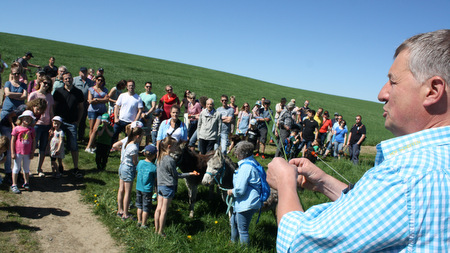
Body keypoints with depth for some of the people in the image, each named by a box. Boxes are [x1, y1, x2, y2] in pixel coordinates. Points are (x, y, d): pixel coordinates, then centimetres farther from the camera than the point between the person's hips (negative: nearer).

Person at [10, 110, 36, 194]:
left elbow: (33, 141, 7)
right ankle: (14, 185, 11)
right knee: (16, 168, 5)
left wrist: (32, 152, 3)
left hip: (27, 153, 3)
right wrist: (12, 153, -7)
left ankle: (26, 183, 27)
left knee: (26, 168, 14)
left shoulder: (31, 130, 2)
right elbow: (12, 141, -4)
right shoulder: (17, 128, -6)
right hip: (18, 152, -3)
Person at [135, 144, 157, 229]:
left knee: (139, 206, 19)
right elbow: (156, 179, -9)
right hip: (147, 190, -5)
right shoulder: (154, 167, -18)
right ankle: (143, 224, 16)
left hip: (138, 188, 5)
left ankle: (139, 221, 31)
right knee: (146, 208, 8)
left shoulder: (140, 162, -5)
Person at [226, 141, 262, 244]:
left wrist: (231, 191, -7)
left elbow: (240, 189, -26)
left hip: (246, 204, -11)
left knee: (242, 230, 3)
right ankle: (233, 242, 49)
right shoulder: (251, 162, 8)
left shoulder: (245, 167, -24)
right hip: (242, 203, 11)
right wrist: (234, 191, 17)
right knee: (233, 221, 29)